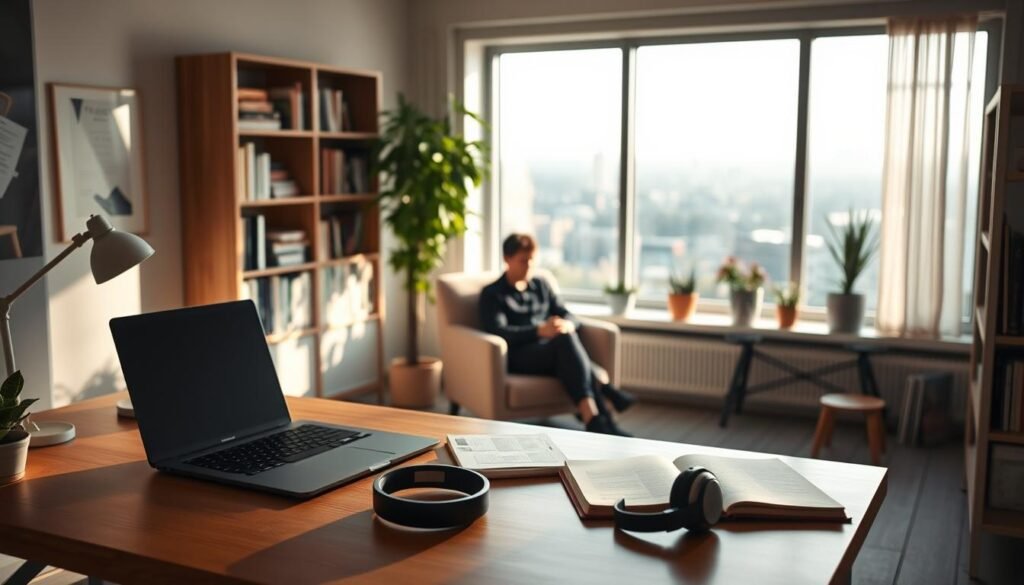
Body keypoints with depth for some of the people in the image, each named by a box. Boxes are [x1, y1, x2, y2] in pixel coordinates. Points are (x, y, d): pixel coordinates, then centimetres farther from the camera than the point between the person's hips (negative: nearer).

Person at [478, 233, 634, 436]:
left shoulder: (541, 286, 23)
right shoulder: (491, 294, 7)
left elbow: (572, 318, 15)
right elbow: (498, 332, -10)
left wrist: (566, 325, -12)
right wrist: (539, 331, -26)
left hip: (553, 351, 4)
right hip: (518, 357, -4)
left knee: (567, 335, -34)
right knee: (566, 340, -34)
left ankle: (593, 418, -46)